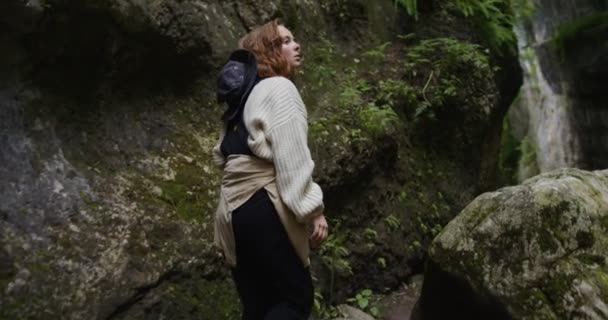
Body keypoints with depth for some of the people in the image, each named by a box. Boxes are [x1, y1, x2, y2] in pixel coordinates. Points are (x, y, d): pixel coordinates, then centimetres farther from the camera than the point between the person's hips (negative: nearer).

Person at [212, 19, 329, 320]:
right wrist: (313, 209, -15)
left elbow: (223, 152, 22)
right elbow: (292, 158, -17)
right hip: (264, 207, -9)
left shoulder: (243, 94, 21)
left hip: (235, 208, 9)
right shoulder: (279, 88, -7)